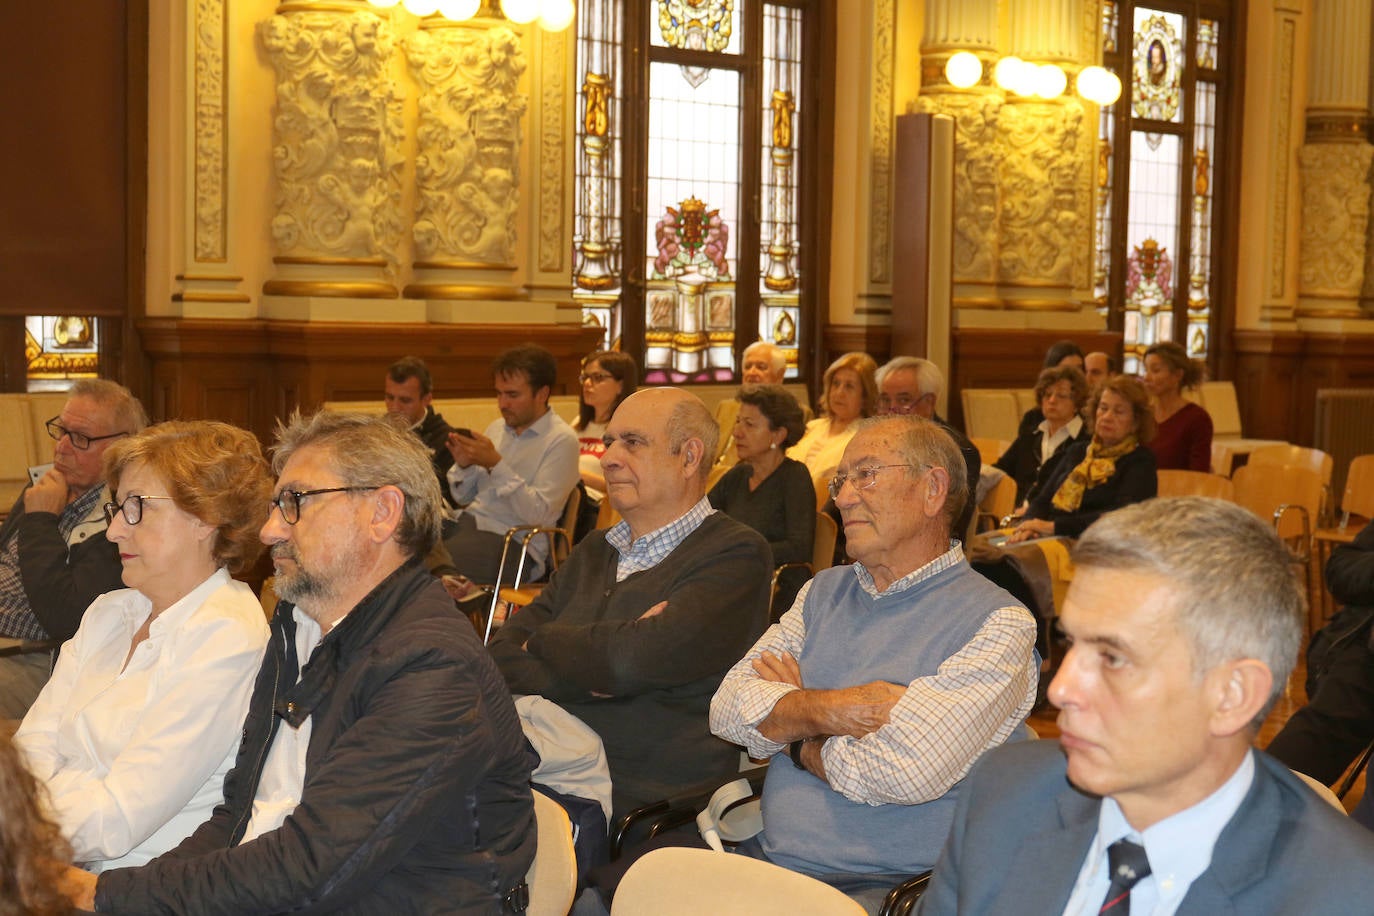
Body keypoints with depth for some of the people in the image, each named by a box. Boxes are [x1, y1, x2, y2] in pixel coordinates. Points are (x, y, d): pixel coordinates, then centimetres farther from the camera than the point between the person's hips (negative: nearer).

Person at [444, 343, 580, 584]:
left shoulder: (561, 441, -6)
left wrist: (495, 464, -20)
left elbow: (539, 514, -16)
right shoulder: (497, 428, 16)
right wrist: (463, 465, -2)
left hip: (511, 539, -7)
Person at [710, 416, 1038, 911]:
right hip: (771, 856, 6)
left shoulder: (996, 623, -8)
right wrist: (824, 710, -16)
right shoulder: (823, 592, 14)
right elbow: (729, 710, 3)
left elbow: (908, 769, -22)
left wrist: (797, 740, -4)